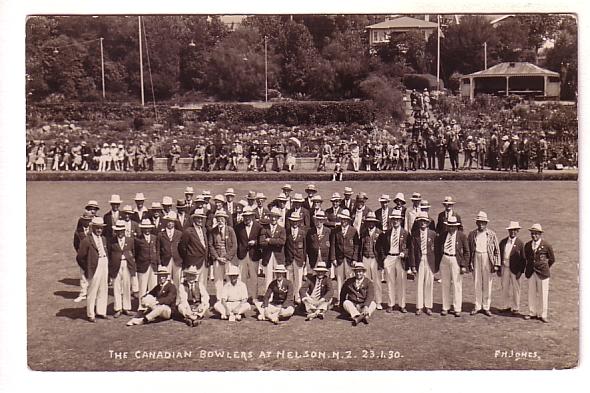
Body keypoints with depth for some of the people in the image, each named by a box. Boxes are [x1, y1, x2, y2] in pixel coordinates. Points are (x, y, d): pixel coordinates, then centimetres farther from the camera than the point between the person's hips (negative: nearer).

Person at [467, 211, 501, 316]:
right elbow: (468, 250, 7)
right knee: (477, 283, 6)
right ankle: (477, 306, 16)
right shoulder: (472, 234, 4)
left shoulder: (492, 234, 1)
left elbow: (497, 250, 2)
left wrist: (496, 264, -3)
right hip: (476, 259, 1)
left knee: (487, 284, 4)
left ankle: (486, 307, 14)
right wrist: (469, 263, 1)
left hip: (488, 259, -1)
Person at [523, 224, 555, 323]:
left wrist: (544, 268, 10)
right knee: (532, 294, 7)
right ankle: (532, 313, 17)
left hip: (542, 273, -3)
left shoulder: (546, 245, -5)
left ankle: (542, 315, 9)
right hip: (531, 273, 3)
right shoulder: (527, 245, 6)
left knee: (543, 294, 1)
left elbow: (552, 259, 5)